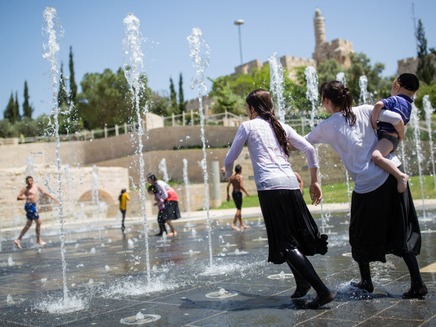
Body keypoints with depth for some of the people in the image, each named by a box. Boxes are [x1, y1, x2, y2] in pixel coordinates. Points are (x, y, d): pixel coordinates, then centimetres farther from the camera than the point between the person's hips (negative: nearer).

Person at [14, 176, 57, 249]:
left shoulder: (36, 186, 9)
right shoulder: (25, 189, -9)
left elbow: (43, 191, 20)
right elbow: (18, 197, -11)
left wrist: (51, 196, 19)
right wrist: (27, 197, -26)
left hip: (33, 206, 8)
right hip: (29, 205, -8)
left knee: (28, 224, 15)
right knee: (38, 222, -4)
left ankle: (18, 240, 21)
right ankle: (38, 240, 9)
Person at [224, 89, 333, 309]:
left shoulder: (247, 126, 8)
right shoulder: (280, 126, 20)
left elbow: (229, 160, 11)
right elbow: (309, 150, 13)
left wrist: (228, 173, 34)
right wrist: (314, 182, 19)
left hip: (269, 186, -5)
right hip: (291, 184, 6)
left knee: (285, 243, -4)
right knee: (298, 235, 21)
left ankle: (322, 291, -10)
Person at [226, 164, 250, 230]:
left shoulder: (231, 177, 10)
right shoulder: (240, 177, -9)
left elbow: (228, 186, 6)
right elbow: (241, 186, -20)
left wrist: (228, 194, 10)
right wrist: (246, 193, -10)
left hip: (233, 193, 8)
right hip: (238, 193, -8)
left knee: (239, 209, 15)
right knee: (238, 209, -5)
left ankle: (241, 225, 22)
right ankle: (234, 224, -15)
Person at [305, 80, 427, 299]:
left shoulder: (327, 127, 1)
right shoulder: (365, 111, 7)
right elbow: (396, 119, -2)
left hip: (367, 185, -4)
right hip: (392, 173, 4)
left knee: (361, 236, 17)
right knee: (401, 232, 10)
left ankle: (366, 282, 28)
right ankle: (417, 284, 7)